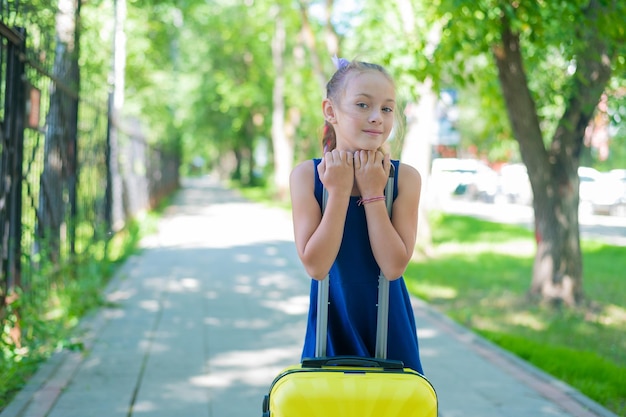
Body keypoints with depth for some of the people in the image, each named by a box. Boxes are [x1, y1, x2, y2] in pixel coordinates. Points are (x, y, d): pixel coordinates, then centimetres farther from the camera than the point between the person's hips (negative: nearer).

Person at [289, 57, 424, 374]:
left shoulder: (405, 177, -9)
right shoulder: (306, 175, -10)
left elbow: (394, 266, -16)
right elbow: (315, 266, -16)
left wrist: (372, 193, -18)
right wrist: (339, 191, -19)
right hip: (333, 324, 0)